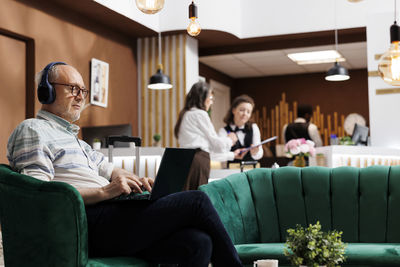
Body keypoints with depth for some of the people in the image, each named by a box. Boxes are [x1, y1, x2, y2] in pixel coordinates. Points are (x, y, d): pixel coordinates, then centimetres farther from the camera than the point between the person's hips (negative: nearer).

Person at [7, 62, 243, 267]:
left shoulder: (72, 137, 32)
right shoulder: (32, 130, 2)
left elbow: (108, 169, 28)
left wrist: (135, 180, 4)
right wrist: (104, 192, -19)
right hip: (90, 225, -9)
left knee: (198, 242, -16)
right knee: (197, 201, -15)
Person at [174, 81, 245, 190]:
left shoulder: (186, 114, 26)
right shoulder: (200, 114, -2)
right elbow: (216, 143, 1)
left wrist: (232, 155, 34)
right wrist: (230, 140, 23)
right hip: (199, 160, -9)